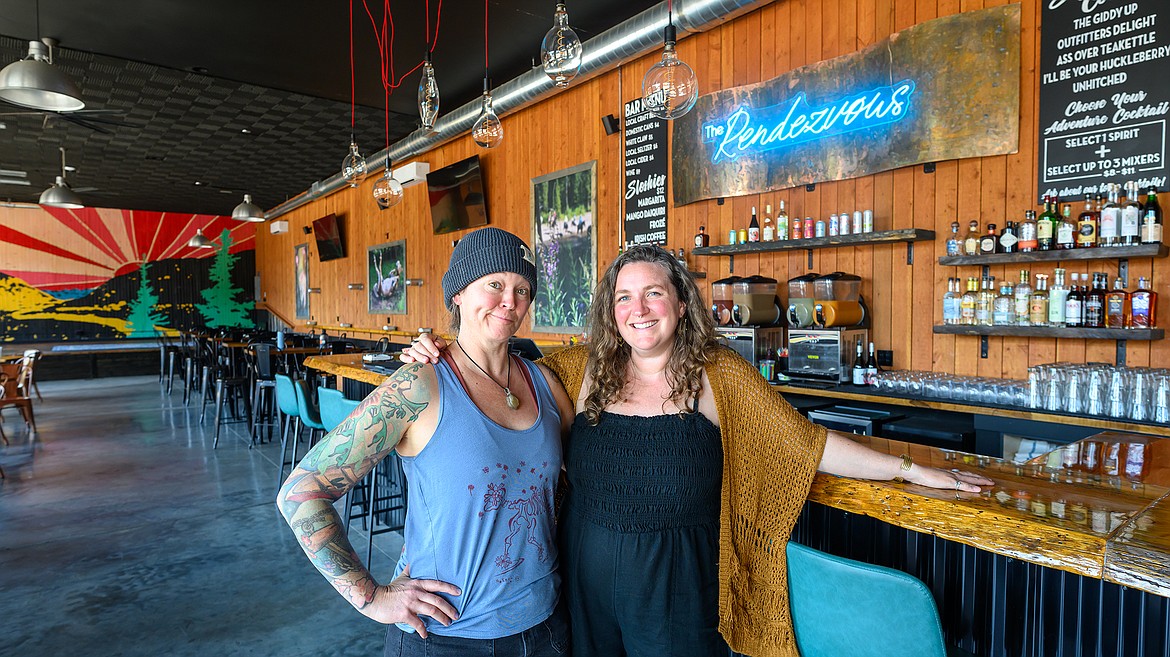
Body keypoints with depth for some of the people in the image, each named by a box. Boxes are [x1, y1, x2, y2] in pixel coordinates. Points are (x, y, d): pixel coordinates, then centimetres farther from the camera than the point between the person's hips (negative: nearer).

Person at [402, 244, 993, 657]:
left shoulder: (720, 377, -8)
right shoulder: (583, 370, -4)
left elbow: (807, 445, -5)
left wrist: (910, 469, -5)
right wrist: (437, 359, -8)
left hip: (677, 586, -2)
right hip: (587, 577, 2)